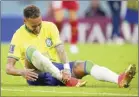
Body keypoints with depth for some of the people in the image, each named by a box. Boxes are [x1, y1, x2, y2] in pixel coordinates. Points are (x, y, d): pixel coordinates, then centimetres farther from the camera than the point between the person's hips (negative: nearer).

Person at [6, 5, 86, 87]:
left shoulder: (50, 27, 2)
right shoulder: (19, 36, -5)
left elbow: (60, 50, -12)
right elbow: (9, 68, -9)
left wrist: (66, 69, -31)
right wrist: (22, 72, -32)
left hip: (56, 69, 2)